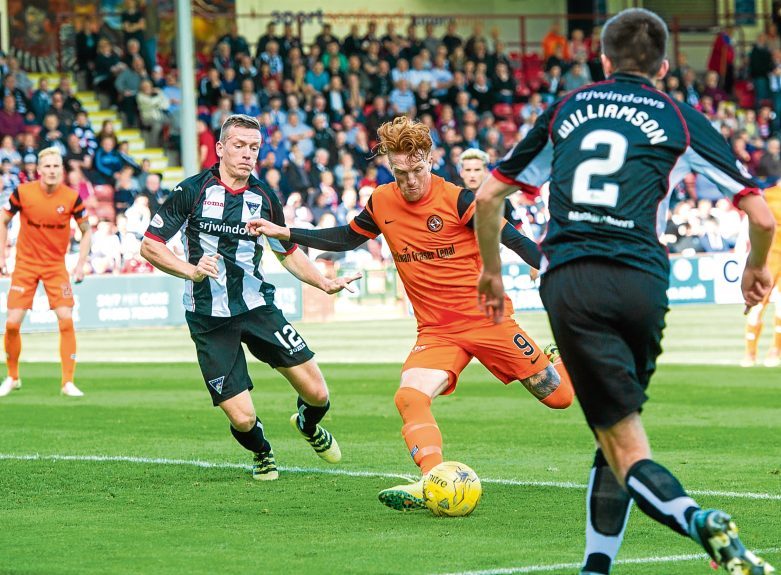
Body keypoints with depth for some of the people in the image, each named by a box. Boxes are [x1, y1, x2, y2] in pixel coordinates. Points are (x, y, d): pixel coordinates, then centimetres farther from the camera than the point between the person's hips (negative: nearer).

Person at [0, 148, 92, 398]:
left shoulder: (72, 197, -9)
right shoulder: (23, 192, -10)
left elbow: (86, 231, 3)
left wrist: (81, 263, -7)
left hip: (56, 265, 0)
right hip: (25, 263, 0)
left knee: (66, 320, -13)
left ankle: (68, 382, -5)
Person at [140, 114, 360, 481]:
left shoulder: (264, 199, 5)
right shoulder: (193, 191, -7)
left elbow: (288, 252, 20)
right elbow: (149, 246, -6)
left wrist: (325, 283, 5)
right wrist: (191, 270, -21)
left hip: (257, 307, 3)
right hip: (209, 320, -3)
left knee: (317, 393, -5)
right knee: (242, 419, -10)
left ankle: (309, 425, 33)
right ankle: (262, 453, 27)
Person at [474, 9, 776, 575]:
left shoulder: (566, 109, 22)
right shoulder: (681, 120, 16)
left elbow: (488, 197, 26)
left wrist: (491, 270, 42)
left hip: (568, 283, 0)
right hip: (642, 284, 0)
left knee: (624, 444, -8)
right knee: (617, 433, 21)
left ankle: (702, 523, -36)